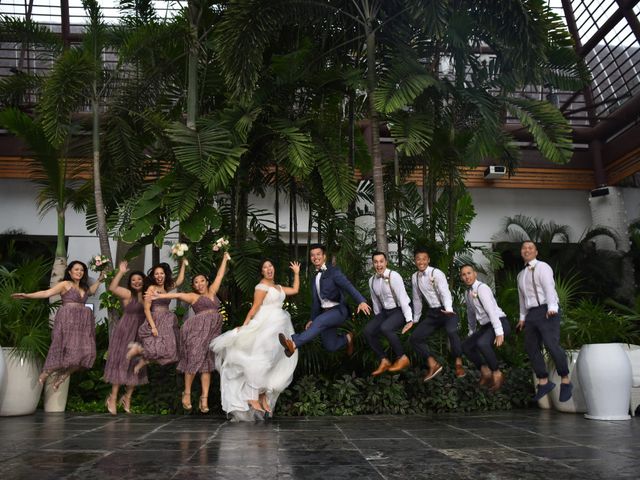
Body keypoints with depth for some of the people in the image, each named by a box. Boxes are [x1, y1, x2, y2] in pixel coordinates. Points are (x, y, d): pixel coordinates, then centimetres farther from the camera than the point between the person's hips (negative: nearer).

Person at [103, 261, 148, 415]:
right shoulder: (127, 294, -7)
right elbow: (112, 288, -22)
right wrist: (121, 272, -21)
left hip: (141, 334, 5)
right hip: (125, 332, -5)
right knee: (121, 362, -3)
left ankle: (127, 397, 24)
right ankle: (113, 398, 6)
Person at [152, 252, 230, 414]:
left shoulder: (212, 292, 21)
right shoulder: (193, 297, 9)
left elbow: (220, 275, 27)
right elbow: (178, 295, -5)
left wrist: (225, 259, 32)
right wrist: (161, 296, -18)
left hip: (212, 330, 4)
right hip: (198, 328, -4)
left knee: (206, 363, 1)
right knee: (195, 360, -7)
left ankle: (204, 399, -2)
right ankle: (187, 393, 10)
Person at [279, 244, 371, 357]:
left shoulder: (333, 271, -7)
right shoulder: (315, 279, 17)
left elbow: (349, 286, -22)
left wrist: (361, 301, -38)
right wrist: (312, 319, 24)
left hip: (339, 310, -8)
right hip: (325, 312, 8)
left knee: (319, 321, -34)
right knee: (330, 346, 5)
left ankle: (293, 343, -46)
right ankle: (347, 338, 33)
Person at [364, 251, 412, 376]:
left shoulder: (393, 276, -18)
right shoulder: (372, 280, 3)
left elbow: (403, 298, -21)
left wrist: (409, 320, -23)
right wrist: (378, 319, 15)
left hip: (400, 311, -7)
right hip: (385, 312, 7)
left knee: (385, 328, -32)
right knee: (368, 330, -13)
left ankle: (402, 358, -13)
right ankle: (384, 361, -1)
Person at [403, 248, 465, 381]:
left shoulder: (436, 273, -15)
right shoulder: (414, 277, 4)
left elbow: (445, 292, -30)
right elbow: (417, 300, 14)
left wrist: (449, 310, -48)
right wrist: (414, 320, 16)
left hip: (446, 310, -6)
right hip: (432, 312, 6)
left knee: (451, 331, -35)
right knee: (414, 338, -3)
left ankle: (458, 364, -14)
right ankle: (433, 365, 9)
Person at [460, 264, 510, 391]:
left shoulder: (481, 288, -17)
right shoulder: (467, 293, 11)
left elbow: (492, 310, -26)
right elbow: (471, 314, 24)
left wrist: (499, 332, -32)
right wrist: (471, 333, 28)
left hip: (499, 323, -9)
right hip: (486, 326, 9)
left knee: (482, 343, -33)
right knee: (466, 346, 3)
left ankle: (497, 374, -14)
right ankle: (485, 373, 12)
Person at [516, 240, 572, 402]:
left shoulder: (542, 267, -4)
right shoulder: (521, 275, 21)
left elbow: (549, 288, -19)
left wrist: (552, 308, -33)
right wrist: (522, 318, 24)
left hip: (547, 312, -8)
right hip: (532, 314, 8)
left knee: (552, 345, -19)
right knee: (531, 348, 4)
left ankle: (566, 382, -4)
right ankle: (544, 383, 13)